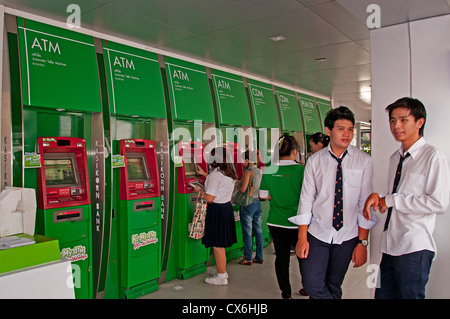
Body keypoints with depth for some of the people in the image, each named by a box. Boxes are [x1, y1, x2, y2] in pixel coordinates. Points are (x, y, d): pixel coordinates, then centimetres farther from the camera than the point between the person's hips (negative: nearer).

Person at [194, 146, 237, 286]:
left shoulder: (215, 174, -20)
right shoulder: (230, 173, 8)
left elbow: (210, 198, -21)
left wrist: (200, 190, -3)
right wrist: (204, 174, 28)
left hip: (217, 210, -9)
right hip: (227, 207, 9)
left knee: (217, 245, 2)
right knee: (221, 244, 20)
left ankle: (221, 277, 13)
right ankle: (223, 272, 32)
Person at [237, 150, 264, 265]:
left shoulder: (248, 171, -15)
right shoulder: (259, 171, 7)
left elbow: (243, 189, -19)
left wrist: (237, 185, 0)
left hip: (248, 204, -7)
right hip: (258, 202, 8)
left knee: (247, 232, 2)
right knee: (258, 230, 13)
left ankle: (248, 258, 10)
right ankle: (259, 257, 20)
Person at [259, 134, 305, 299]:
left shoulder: (269, 171, -3)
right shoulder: (300, 170, -14)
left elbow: (263, 195, 2)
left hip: (276, 222, 3)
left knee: (281, 258, 13)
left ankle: (286, 293, 26)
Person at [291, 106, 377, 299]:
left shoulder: (363, 161, -4)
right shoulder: (314, 161, -2)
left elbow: (365, 203, -5)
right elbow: (306, 198, -2)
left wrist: (362, 242, -6)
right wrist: (302, 237, -5)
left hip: (347, 237, 0)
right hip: (317, 234, 0)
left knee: (334, 287, 14)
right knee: (312, 284, -8)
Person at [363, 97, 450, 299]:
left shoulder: (433, 157, -9)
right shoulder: (394, 158, 14)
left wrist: (391, 200, -13)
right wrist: (377, 197, -1)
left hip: (415, 249, -7)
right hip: (390, 245, 7)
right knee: (383, 295, 13)